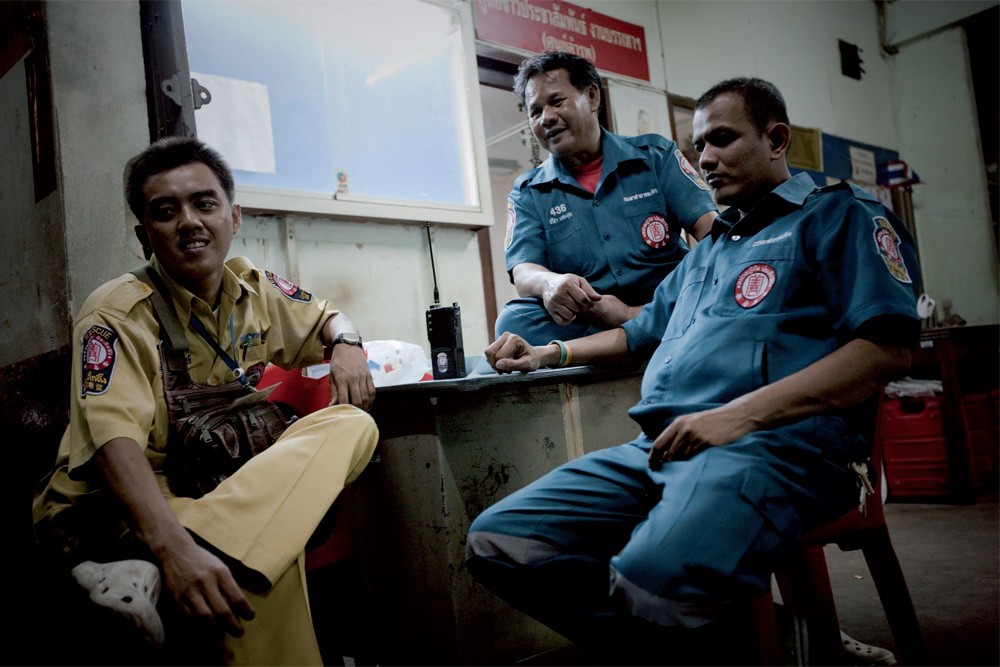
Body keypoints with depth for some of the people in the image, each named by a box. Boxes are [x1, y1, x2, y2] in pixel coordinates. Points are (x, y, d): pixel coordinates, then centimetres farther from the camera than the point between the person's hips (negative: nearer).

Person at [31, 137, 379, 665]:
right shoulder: (119, 312, -14)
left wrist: (346, 345, -3)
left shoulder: (254, 290, 6)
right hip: (120, 504, -9)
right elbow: (114, 438, -28)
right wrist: (172, 547, -45)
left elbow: (327, 319, 24)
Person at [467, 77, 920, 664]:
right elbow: (640, 332, 44)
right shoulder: (708, 251, 33)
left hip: (774, 444, -8)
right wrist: (549, 353, 28)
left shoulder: (839, 214, 9)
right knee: (497, 541, -10)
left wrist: (740, 414, -18)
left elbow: (886, 350, -8)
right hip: (660, 447, 9)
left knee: (656, 579, -39)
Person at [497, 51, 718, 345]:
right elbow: (523, 272, -3)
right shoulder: (527, 193, 12)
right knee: (514, 320, -31)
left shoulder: (656, 155, 11)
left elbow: (708, 225, -1)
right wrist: (549, 283, -30)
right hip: (581, 319, 2)